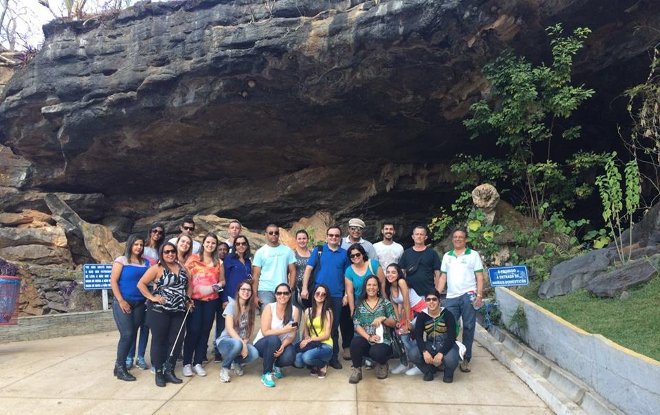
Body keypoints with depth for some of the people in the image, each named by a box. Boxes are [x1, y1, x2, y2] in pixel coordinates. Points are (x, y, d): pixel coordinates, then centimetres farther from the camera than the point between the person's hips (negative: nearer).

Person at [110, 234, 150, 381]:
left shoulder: (145, 263, 10)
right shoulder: (121, 260, -3)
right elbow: (113, 281, -7)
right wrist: (121, 301, -13)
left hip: (139, 303, 5)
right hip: (122, 303, -5)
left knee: (133, 334, 7)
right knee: (127, 334, -10)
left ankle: (123, 362, 18)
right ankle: (120, 367, 2)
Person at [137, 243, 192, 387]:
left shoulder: (182, 267, 12)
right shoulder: (157, 268, -4)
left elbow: (188, 285, 21)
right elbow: (141, 284, -7)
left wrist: (188, 299, 8)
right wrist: (152, 297, -14)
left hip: (179, 311, 5)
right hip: (159, 311, -5)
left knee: (177, 341, 6)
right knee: (159, 341, 3)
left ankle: (169, 371, 18)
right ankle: (159, 372, 12)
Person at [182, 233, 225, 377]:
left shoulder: (219, 262, 10)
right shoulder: (193, 258, 1)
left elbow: (223, 281, 16)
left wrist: (217, 286, -6)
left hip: (211, 300, 3)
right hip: (195, 299, -3)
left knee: (205, 331, 6)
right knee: (193, 330, -6)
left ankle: (198, 362, 16)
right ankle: (187, 363, 6)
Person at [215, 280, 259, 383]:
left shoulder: (252, 308, 5)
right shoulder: (232, 305, -9)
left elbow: (251, 329, 4)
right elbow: (229, 329, -17)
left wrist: (245, 342, -15)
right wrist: (242, 344, -27)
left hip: (242, 342, 4)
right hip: (225, 340, -4)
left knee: (254, 353, -28)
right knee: (237, 344, -39)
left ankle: (237, 362, 7)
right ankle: (224, 368, -10)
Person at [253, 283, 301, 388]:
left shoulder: (295, 310, -8)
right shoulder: (269, 307, -14)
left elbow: (292, 335, -12)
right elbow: (265, 332, -20)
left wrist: (283, 346, -30)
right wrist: (284, 330, -30)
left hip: (281, 345, 2)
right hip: (263, 344, -2)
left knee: (290, 356, -31)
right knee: (273, 339, -36)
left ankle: (275, 366, 7)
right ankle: (266, 374, -17)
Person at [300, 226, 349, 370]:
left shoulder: (344, 254, 6)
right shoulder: (318, 250, 2)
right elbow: (308, 269, -2)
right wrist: (305, 288, -10)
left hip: (336, 296, 1)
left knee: (334, 327, 9)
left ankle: (333, 357, 19)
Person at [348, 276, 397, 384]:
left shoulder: (385, 303, 7)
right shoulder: (360, 304, 9)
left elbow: (394, 323, 4)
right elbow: (357, 325, -1)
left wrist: (383, 319, -17)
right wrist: (368, 337, -17)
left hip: (382, 340, -1)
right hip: (365, 339, 1)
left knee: (376, 353, -34)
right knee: (355, 342, -34)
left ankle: (382, 364, 6)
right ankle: (356, 370, -9)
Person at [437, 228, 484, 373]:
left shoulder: (473, 255, 3)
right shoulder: (447, 256, 13)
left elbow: (479, 277, -1)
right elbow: (443, 277, 13)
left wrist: (479, 295, -11)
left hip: (468, 296, -3)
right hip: (451, 297, 3)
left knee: (468, 328, 3)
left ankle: (466, 359, 12)